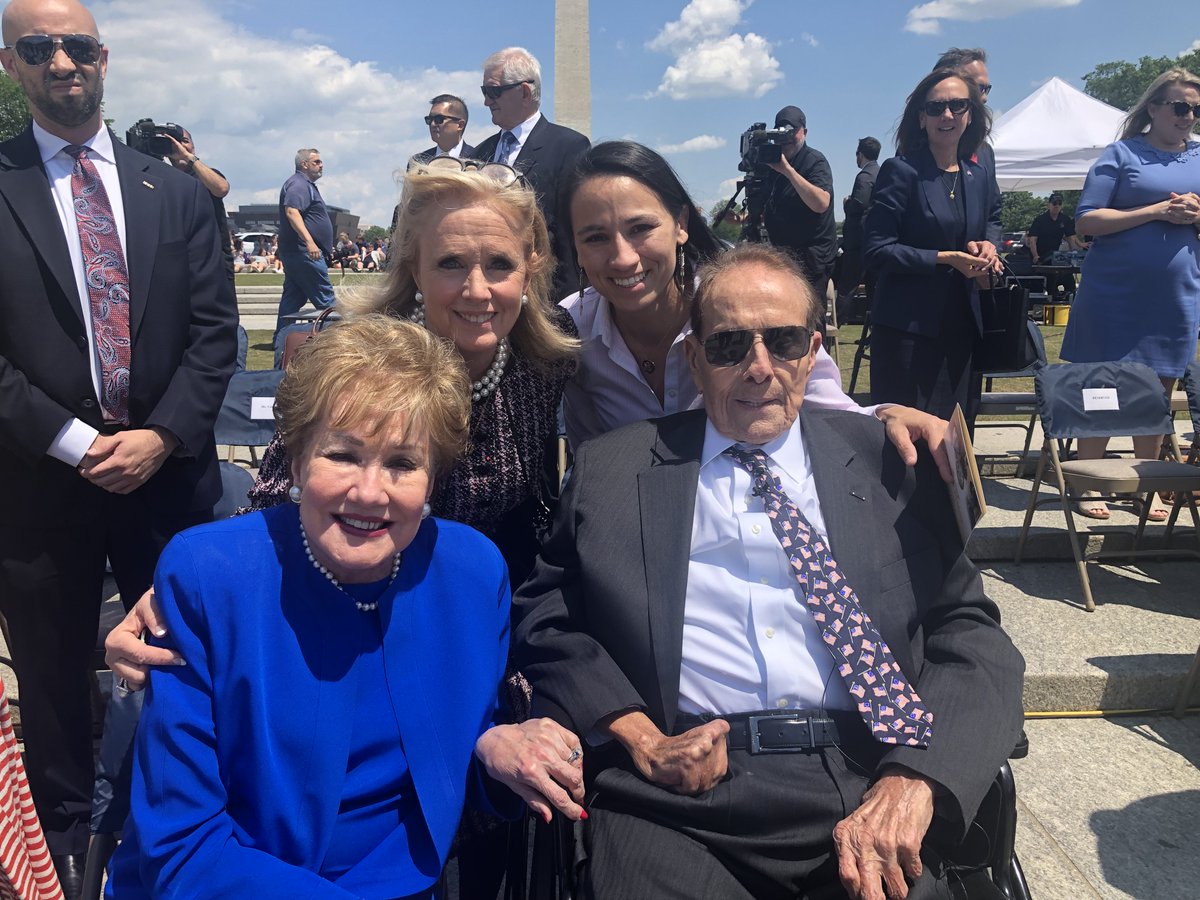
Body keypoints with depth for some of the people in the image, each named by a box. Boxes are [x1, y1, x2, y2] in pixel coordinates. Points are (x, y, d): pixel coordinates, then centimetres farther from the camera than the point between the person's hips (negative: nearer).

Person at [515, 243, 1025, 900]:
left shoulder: (885, 461, 9)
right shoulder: (608, 471, 9)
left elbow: (970, 633, 4)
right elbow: (545, 617, 8)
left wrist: (912, 780, -12)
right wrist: (640, 739, -7)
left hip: (866, 785, 1)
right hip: (676, 801, 0)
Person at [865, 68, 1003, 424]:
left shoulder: (977, 177, 13)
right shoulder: (901, 171, -6)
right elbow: (877, 251, -12)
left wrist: (984, 251, -1)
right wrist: (945, 258, -18)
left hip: (962, 328, 7)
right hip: (908, 331, -6)